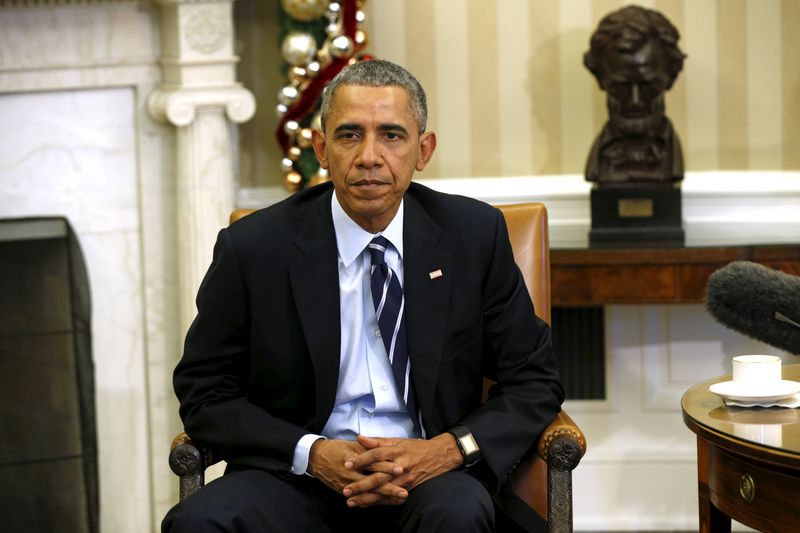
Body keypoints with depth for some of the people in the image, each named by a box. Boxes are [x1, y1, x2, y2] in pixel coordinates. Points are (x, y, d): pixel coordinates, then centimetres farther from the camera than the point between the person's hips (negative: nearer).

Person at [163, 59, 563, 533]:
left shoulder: (475, 235, 1)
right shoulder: (253, 248, -2)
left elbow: (534, 381, 6)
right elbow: (204, 394, 3)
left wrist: (450, 449, -13)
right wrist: (312, 453, -13)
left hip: (431, 475, 0)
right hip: (297, 477, 0)